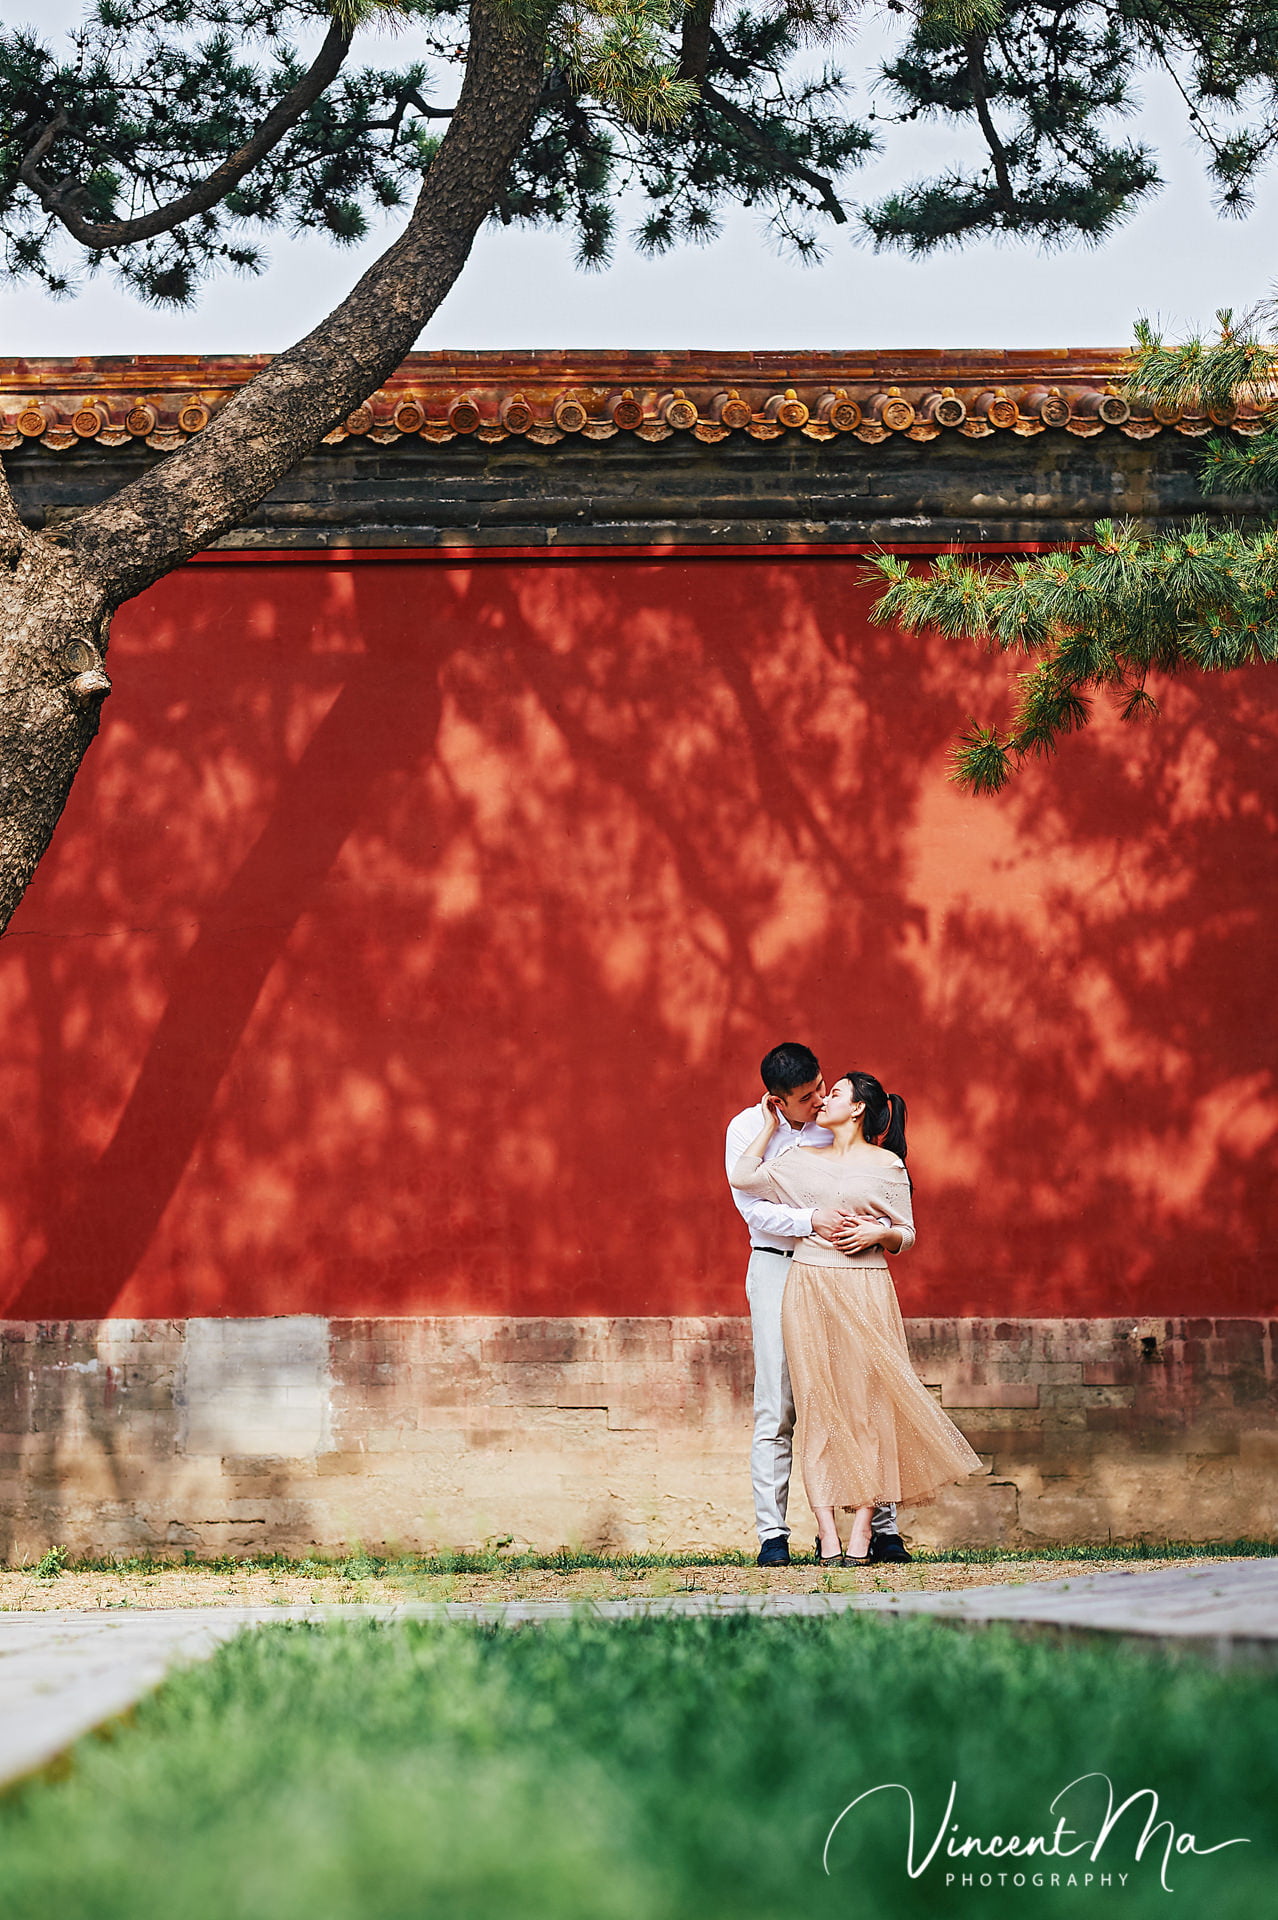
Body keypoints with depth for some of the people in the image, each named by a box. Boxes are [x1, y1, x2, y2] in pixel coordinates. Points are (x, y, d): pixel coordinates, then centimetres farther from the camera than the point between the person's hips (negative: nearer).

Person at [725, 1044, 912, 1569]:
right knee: (776, 1406, -4)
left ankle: (882, 1528, 2)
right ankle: (772, 1534, -1)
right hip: (775, 1268, -2)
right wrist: (810, 1220, -24)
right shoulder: (748, 1128, -3)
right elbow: (752, 1207, -9)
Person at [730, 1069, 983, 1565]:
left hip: (866, 1291, -2)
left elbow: (906, 1235, 7)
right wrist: (772, 1122, 13)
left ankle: (861, 1533, -3)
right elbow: (742, 1177, 7)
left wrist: (878, 1232, -14)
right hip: (809, 1289, 2)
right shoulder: (801, 1159, 13)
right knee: (818, 1402, -4)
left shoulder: (888, 1166, 4)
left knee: (866, 1402, -5)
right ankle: (827, 1534, -5)